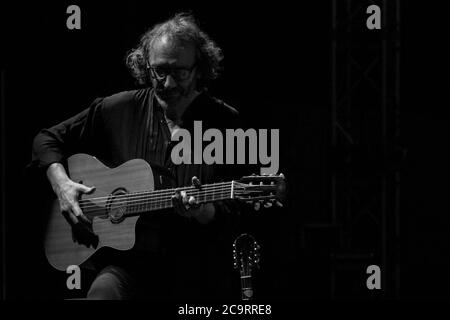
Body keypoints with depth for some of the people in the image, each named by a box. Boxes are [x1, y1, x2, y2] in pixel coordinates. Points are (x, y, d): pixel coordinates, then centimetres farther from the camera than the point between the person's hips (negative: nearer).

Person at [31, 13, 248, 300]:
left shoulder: (224, 122, -1)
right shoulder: (119, 110, 5)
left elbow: (229, 218, -4)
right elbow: (49, 139, 17)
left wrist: (203, 212, -26)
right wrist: (62, 184, -1)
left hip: (197, 275, -1)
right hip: (130, 262, 1)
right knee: (102, 293, -29)